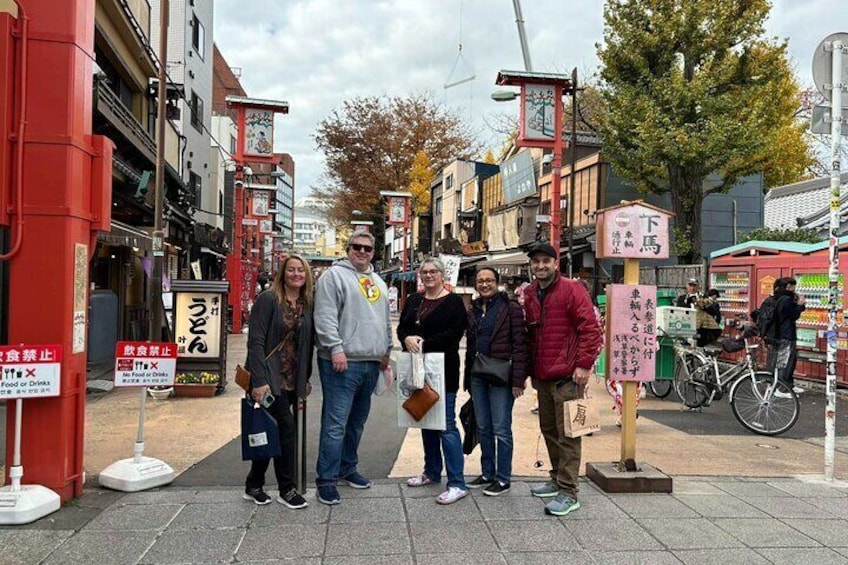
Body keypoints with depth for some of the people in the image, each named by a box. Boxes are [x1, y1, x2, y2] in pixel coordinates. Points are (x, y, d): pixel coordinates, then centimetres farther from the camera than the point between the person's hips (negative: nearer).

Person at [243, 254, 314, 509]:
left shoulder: (307, 305, 8)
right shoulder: (267, 299, -9)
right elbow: (255, 342, -14)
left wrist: (306, 378, 11)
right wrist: (259, 381, -21)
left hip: (291, 380, 6)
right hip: (268, 378, -6)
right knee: (286, 426, -10)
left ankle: (254, 486, 24)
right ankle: (287, 489, 3)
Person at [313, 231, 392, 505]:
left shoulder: (378, 282, 19)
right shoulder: (334, 275, -4)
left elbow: (385, 320, 25)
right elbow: (325, 317, -13)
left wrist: (386, 351, 19)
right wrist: (336, 349, -20)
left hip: (371, 363, 8)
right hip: (343, 362, -7)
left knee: (357, 421, 16)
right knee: (336, 423, -7)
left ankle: (347, 467, 29)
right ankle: (326, 480, 1)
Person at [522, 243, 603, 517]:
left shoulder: (571, 289, -8)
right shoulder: (530, 295, 13)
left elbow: (590, 328, -13)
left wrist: (584, 365, -17)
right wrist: (530, 368, 15)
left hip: (566, 375, -8)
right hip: (541, 376, 8)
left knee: (567, 434, -4)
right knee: (549, 429, 17)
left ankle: (568, 493, 3)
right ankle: (557, 479, 32)